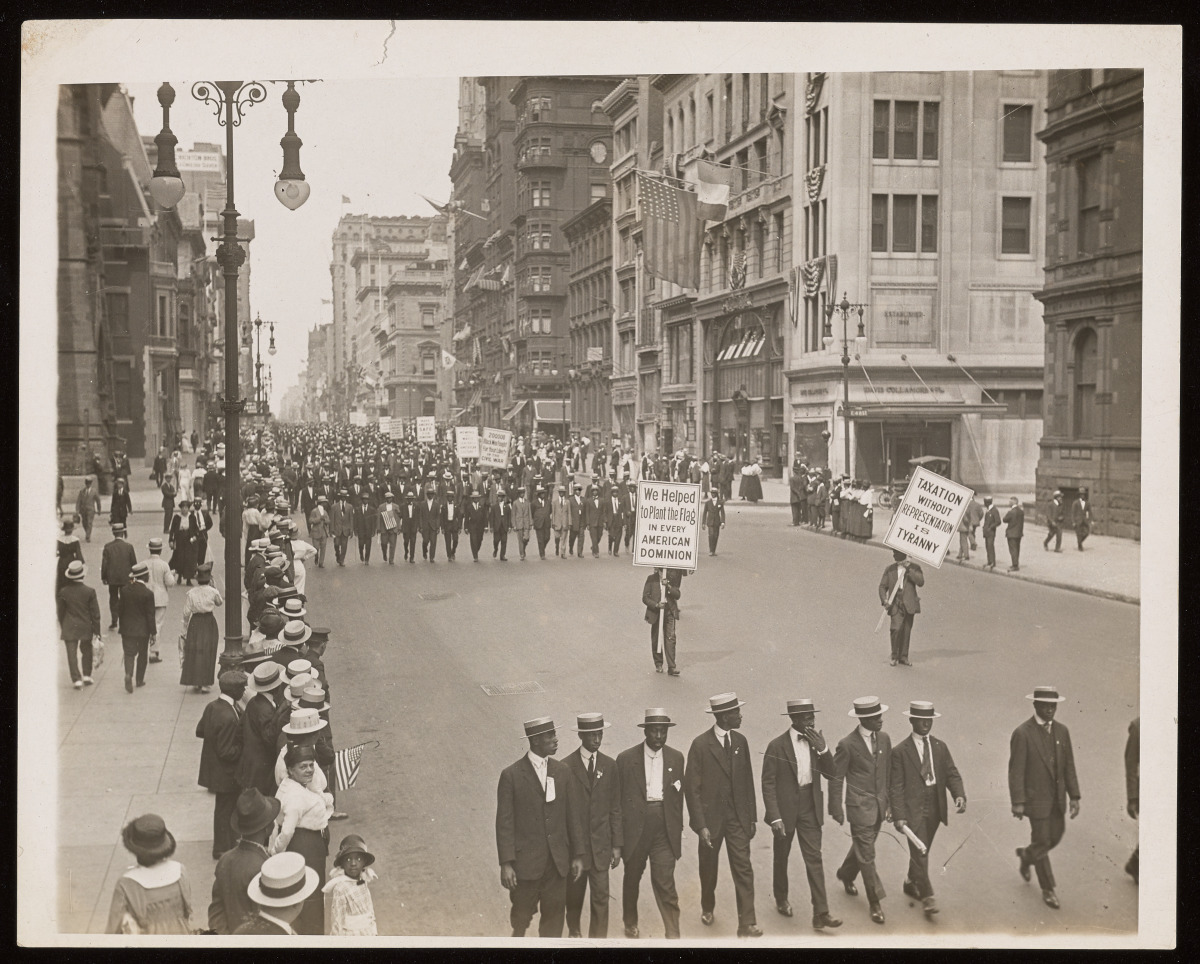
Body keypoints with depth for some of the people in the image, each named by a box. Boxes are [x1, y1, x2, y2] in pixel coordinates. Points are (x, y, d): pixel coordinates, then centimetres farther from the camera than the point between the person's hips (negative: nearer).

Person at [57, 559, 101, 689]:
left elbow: (60, 612, 4)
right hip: (86, 628, 0)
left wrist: (62, 627, 18)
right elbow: (95, 613, -6)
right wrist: (96, 631, 1)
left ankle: (76, 679, -3)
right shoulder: (89, 592, -10)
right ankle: (87, 676, 21)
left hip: (69, 629, 0)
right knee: (87, 651, 19)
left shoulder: (63, 592, -7)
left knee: (72, 654, 2)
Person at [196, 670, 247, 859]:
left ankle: (228, 842, 40)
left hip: (212, 766, 9)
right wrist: (242, 746, -14)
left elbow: (199, 731, 8)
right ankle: (222, 849, 24)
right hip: (224, 772, -9)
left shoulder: (212, 706, -5)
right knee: (225, 809, 9)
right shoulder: (228, 717, -32)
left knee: (225, 808, 24)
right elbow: (226, 752, -28)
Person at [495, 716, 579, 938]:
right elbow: (504, 822, -8)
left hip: (557, 861, 3)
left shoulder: (562, 772, 6)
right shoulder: (511, 775, -7)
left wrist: (577, 854, 6)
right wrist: (506, 863, -12)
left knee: (554, 916, 5)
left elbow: (571, 816, 9)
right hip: (526, 861, -3)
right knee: (522, 915, 10)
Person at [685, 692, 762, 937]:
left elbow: (747, 781, 8)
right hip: (711, 817, -3)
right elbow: (692, 787, -12)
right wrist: (700, 825, -15)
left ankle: (746, 924, -3)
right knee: (709, 868, 15)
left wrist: (752, 817, 7)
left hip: (738, 816, 3)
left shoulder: (740, 742, 2)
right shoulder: (701, 745, -14)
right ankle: (707, 908, 39)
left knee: (743, 869, -4)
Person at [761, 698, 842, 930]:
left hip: (810, 807, 3)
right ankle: (781, 899, 38)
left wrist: (823, 750, -19)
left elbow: (832, 774, -2)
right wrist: (775, 817, -17)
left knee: (814, 858, -2)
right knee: (782, 857, 15)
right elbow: (768, 783, -12)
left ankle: (820, 914, -3)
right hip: (785, 808, -3)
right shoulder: (777, 746, -14)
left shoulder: (816, 741, 0)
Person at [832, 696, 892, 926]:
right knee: (866, 854, -2)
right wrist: (836, 810, -5)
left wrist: (890, 802, 9)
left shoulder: (884, 739, 1)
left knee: (862, 845, 20)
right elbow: (836, 778, -7)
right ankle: (875, 902, 6)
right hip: (860, 806, -6)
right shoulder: (847, 745, -15)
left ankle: (846, 875, 46)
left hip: (880, 804, 6)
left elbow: (889, 773, 9)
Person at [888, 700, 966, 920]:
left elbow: (951, 774, 5)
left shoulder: (940, 747, 7)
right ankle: (927, 897, -6)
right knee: (919, 852, -9)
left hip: (935, 809, 5)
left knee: (922, 850, 17)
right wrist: (899, 816, -16)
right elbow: (896, 786, -9)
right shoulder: (900, 751, -8)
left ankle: (911, 883, 39)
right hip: (913, 809, -5)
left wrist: (959, 795, -15)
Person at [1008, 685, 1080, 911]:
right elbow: (1016, 771, -14)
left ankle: (1026, 854, 43)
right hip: (1036, 797, -6)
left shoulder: (1062, 731, 2)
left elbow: (1069, 765, 7)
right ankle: (1047, 890, 16)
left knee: (1055, 837, 13)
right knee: (1042, 841, 2)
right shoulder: (1022, 733, -15)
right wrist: (1018, 802, -17)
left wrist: (1074, 796, 2)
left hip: (1057, 797, 6)